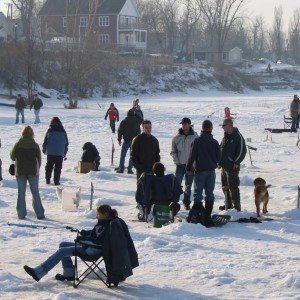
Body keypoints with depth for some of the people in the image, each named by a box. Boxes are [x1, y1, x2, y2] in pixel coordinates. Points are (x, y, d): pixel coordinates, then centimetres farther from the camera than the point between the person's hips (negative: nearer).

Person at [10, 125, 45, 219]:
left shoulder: (18, 145, -6)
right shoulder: (35, 145, -5)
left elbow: (12, 156, 4)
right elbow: (39, 159, 0)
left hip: (20, 172, 0)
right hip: (33, 172, 0)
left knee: (21, 193, 7)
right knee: (35, 192, 8)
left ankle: (21, 213, 3)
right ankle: (39, 214, 5)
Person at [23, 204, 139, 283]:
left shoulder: (107, 225, -20)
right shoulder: (105, 223, 10)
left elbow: (97, 241, -25)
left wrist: (81, 239, -17)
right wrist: (82, 232, 9)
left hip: (95, 250, -11)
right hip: (91, 246, 11)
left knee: (62, 251, -16)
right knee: (63, 245, 14)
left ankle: (38, 273, -19)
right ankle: (69, 274, 10)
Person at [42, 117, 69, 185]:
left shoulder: (49, 130, -1)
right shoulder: (63, 131, 3)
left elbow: (45, 141, 3)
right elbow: (66, 143, 9)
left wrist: (44, 150, 19)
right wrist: (65, 152, 21)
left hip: (50, 152, 0)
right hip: (60, 153, 0)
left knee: (49, 166, 11)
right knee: (58, 167, 3)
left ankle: (47, 180, 10)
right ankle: (56, 181, -1)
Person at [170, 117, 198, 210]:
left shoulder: (195, 137, -2)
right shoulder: (176, 138, 1)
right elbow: (173, 151, 7)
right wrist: (177, 161, -5)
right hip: (180, 164, 0)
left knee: (188, 185, 8)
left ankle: (186, 202, 17)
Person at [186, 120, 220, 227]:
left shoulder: (197, 141, -8)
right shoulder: (214, 142, 0)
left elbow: (192, 156, -8)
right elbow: (219, 157, 4)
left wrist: (188, 168, 2)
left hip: (200, 170, -2)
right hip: (211, 170, 2)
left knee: (198, 192, 1)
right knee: (209, 193, 6)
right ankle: (208, 216, 4)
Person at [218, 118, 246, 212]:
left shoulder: (238, 136, -11)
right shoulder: (225, 137, 14)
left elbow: (242, 150, -15)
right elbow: (221, 149, 22)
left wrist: (237, 162, -16)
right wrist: (220, 161, 13)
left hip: (232, 166, -9)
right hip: (224, 166, 9)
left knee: (233, 186, -8)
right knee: (225, 186, 15)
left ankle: (236, 206, -3)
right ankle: (228, 204, 25)